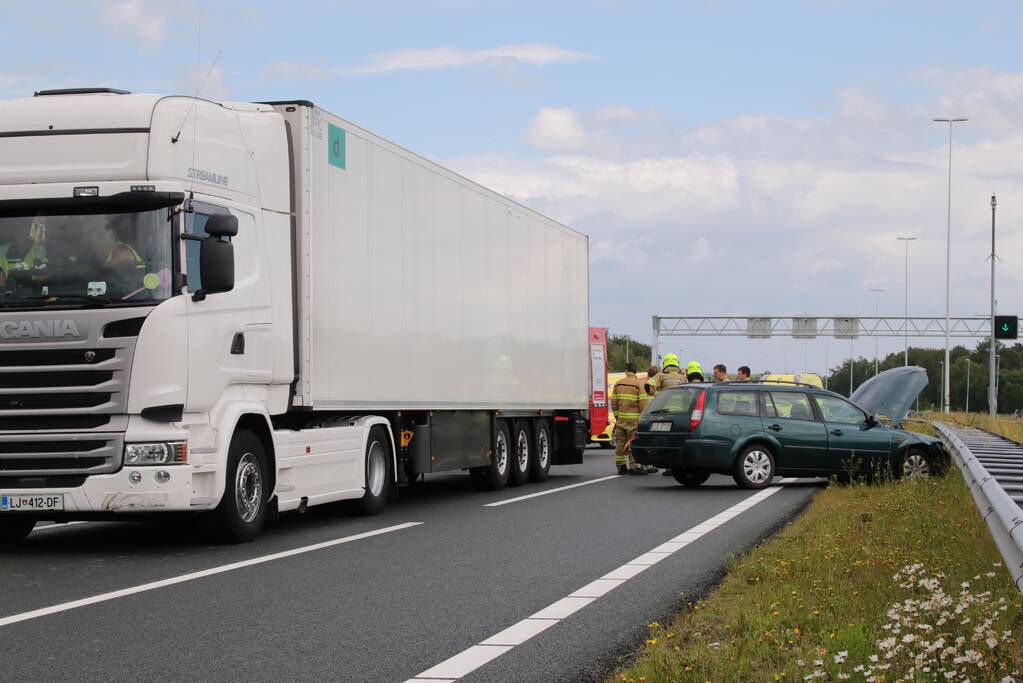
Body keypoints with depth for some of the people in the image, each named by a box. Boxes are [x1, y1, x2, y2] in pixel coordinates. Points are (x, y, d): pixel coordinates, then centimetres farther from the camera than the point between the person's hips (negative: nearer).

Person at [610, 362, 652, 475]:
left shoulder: (618, 384, 7)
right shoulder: (639, 384, -7)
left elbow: (613, 401, 9)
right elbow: (644, 402, -12)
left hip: (621, 418, 4)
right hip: (634, 419, -4)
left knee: (621, 442, 11)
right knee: (634, 443, -2)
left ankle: (620, 466, 15)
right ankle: (634, 466, -4)